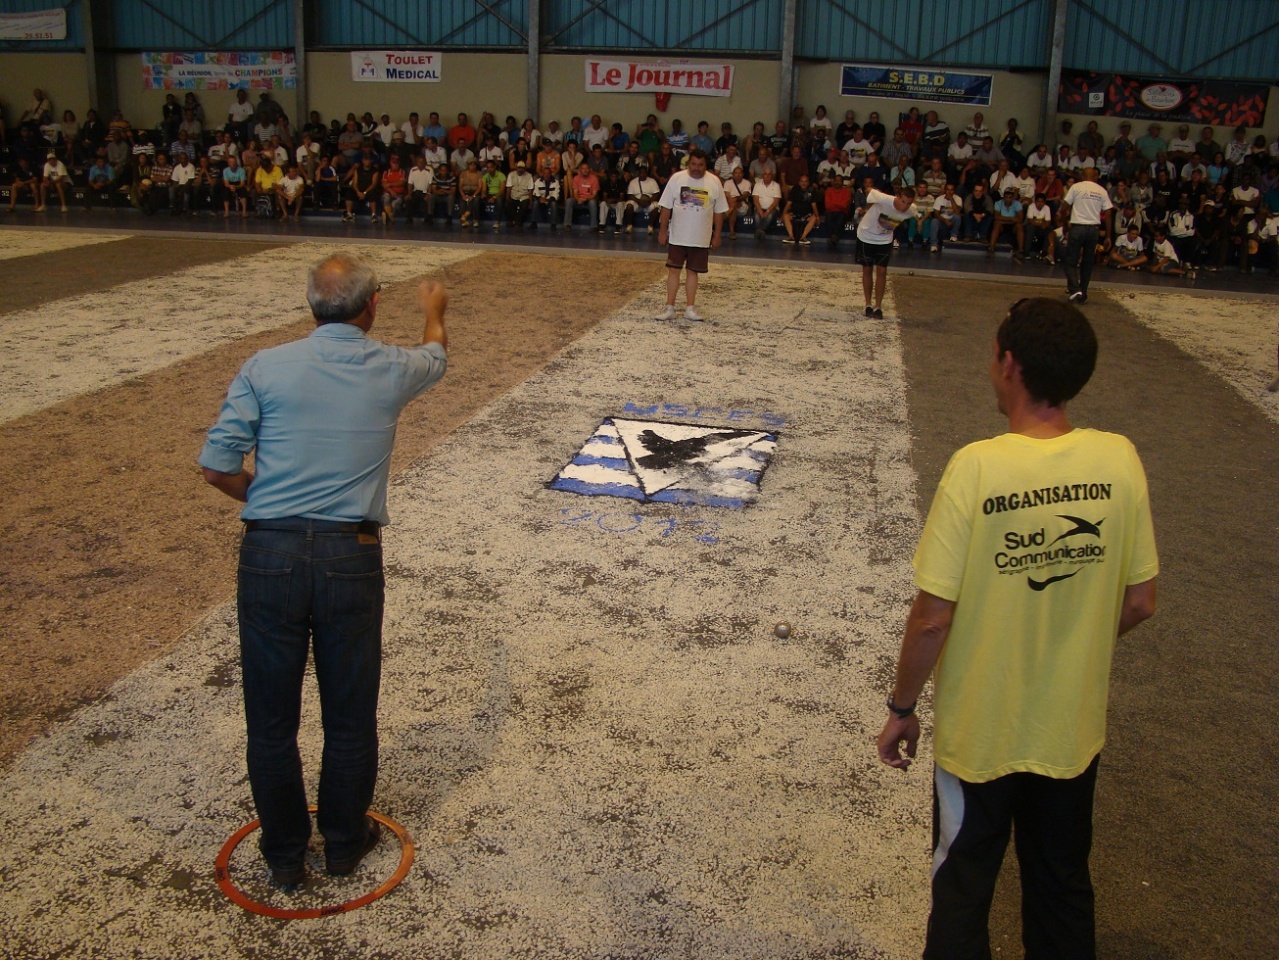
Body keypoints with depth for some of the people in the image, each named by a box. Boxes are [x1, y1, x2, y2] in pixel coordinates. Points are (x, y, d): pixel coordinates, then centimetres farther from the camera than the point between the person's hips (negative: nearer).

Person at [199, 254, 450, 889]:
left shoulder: (265, 369, -3)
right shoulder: (390, 371, 1)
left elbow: (218, 467, -5)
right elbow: (436, 354, 26)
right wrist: (434, 310, 48)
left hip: (270, 552, 0)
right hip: (351, 554, 0)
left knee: (271, 716, 14)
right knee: (349, 714, 16)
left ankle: (284, 852, 29)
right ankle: (345, 841, 33)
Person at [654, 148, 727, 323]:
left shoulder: (714, 182, -3)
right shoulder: (677, 178, -4)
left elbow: (719, 211, 3)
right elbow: (666, 207, 0)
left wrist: (717, 235, 2)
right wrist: (662, 230, -2)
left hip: (701, 238, 1)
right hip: (677, 236, 0)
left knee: (692, 271, 7)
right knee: (673, 270, 1)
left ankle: (690, 308, 14)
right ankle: (670, 308, 6)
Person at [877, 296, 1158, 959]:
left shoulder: (977, 468, -24)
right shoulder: (1119, 460, -12)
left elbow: (933, 617, -21)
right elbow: (1139, 603, -3)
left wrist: (901, 708, -5)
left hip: (978, 734, -4)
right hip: (1074, 728, 4)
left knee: (962, 895, 18)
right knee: (1063, 890, 25)